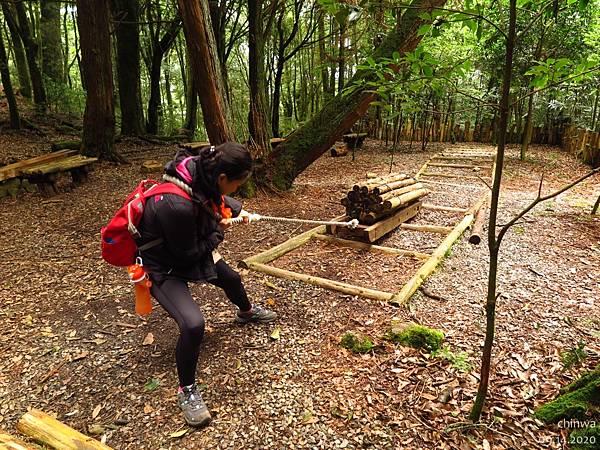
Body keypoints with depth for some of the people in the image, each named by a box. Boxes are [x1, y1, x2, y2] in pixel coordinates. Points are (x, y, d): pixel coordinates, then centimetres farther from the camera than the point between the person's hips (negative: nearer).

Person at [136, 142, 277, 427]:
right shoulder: (177, 205, -42)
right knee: (193, 324, -24)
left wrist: (235, 209, -2)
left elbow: (216, 197, 10)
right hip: (163, 266, -8)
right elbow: (188, 254, -26)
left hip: (189, 249, 9)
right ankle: (186, 391, 3)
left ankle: (246, 312, 61)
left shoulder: (201, 171, -17)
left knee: (231, 278, 26)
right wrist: (218, 232, -14)